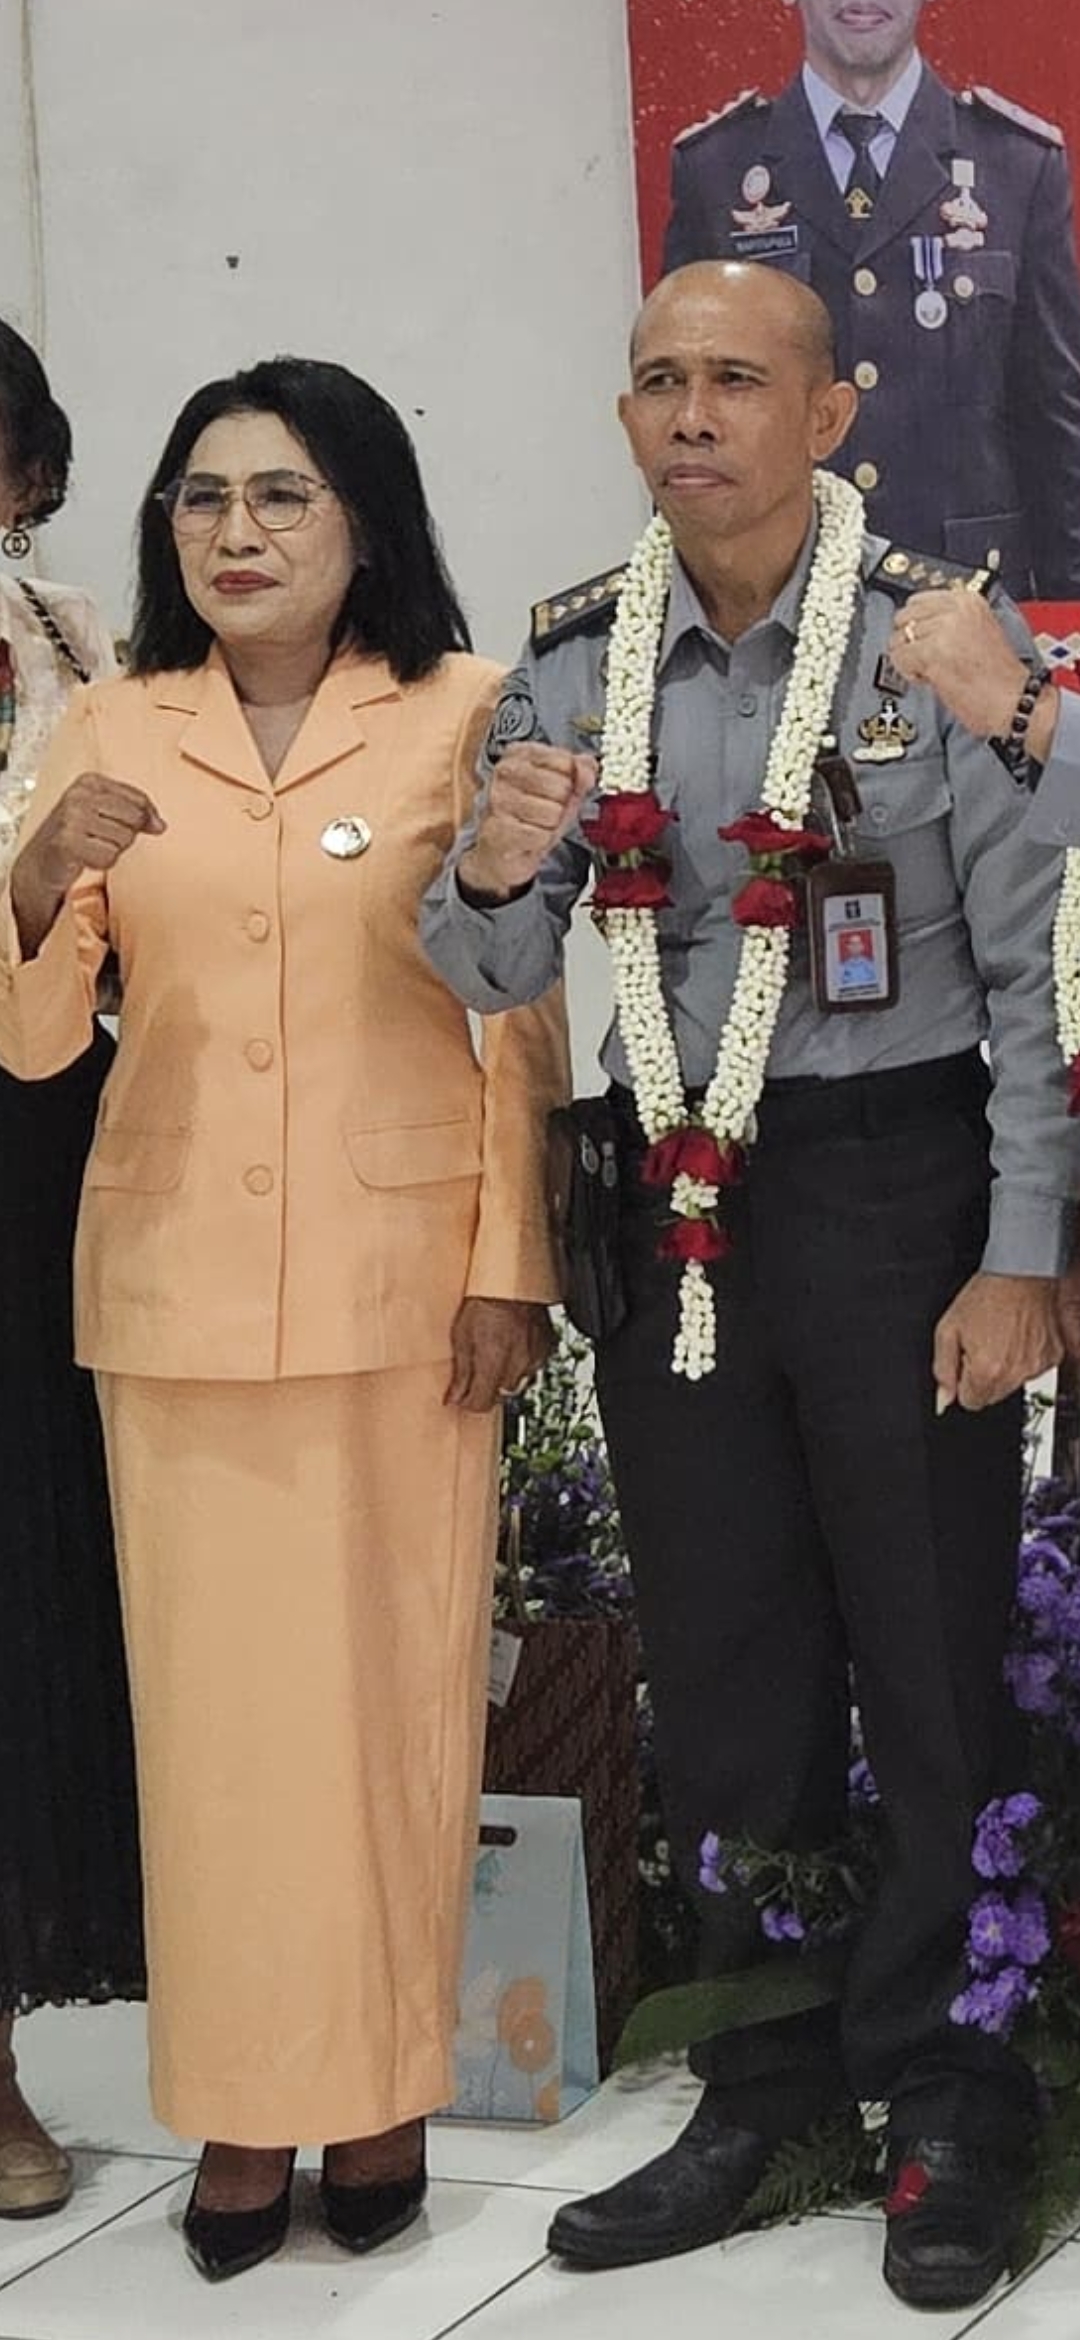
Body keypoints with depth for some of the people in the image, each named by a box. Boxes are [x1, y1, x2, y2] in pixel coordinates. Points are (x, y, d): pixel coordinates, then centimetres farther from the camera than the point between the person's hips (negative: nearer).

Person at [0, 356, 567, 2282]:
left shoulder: (466, 714, -1)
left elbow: (528, 1014, -1)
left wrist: (510, 1261, -6)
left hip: (399, 1269, -2)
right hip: (176, 1273, 2)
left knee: (395, 1676, 4)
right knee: (213, 1687, 3)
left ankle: (382, 2089, 15)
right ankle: (242, 2103, 11)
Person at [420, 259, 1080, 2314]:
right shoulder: (570, 664, 5)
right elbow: (489, 984, 6)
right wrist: (490, 874, -18)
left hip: (898, 1177, -4)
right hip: (671, 1200, 5)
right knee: (721, 1662, 12)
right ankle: (766, 2089, 24)